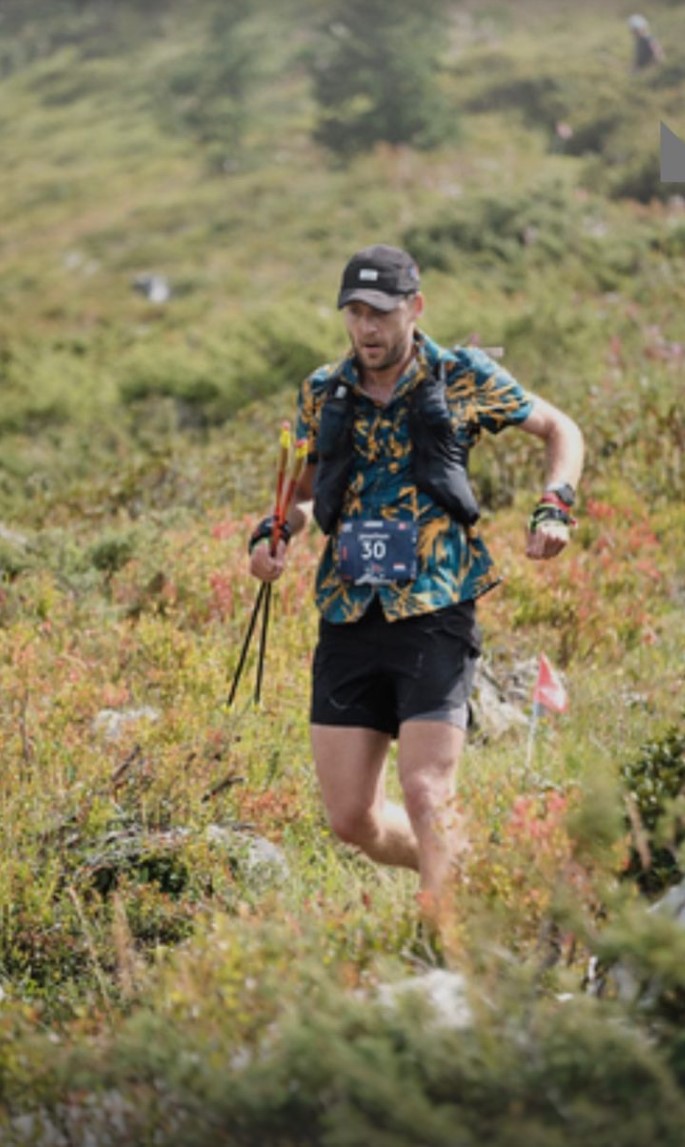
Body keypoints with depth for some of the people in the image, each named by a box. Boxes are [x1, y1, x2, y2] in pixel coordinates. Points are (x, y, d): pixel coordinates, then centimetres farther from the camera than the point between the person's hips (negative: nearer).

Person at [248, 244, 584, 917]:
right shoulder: (321, 395, 10)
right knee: (351, 819, 3)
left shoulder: (462, 378, 0)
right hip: (347, 622, 4)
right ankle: (460, 867, 29)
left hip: (435, 616, -4)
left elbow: (560, 431, 12)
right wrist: (275, 531, 3)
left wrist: (554, 508, -6)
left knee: (426, 798, -16)